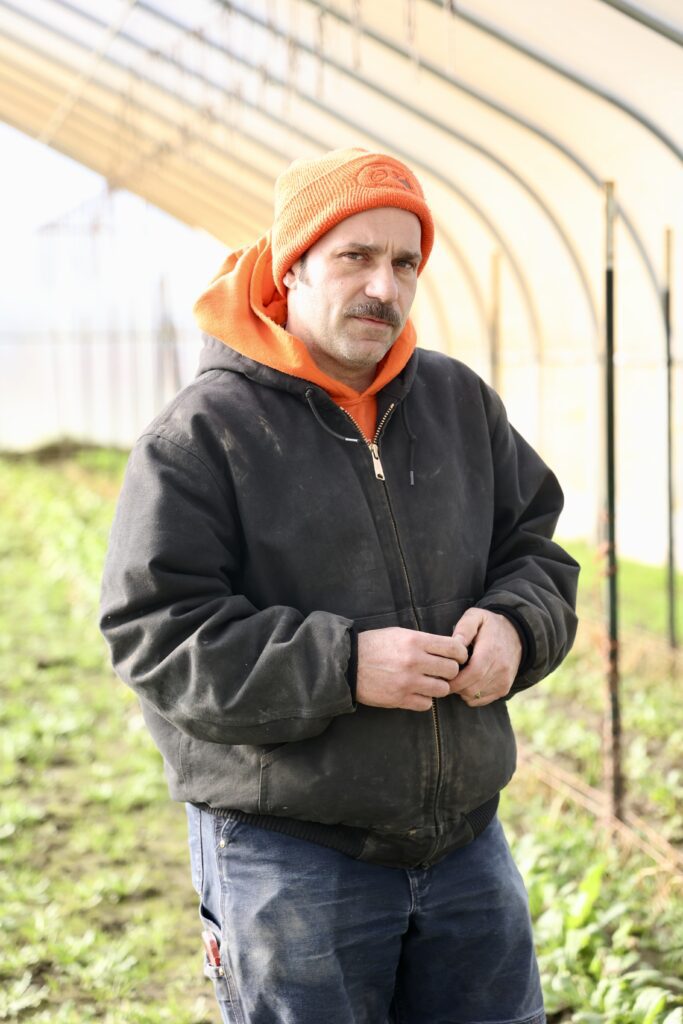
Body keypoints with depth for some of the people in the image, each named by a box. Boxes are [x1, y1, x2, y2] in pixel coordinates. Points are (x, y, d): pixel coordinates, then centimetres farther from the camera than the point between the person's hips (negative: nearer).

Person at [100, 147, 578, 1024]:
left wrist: (516, 625, -8)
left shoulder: (461, 402, 8)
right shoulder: (202, 432, -9)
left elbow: (535, 549, 16)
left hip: (465, 837, 5)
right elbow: (154, 631, -14)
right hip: (289, 860, -5)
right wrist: (341, 666, -22)